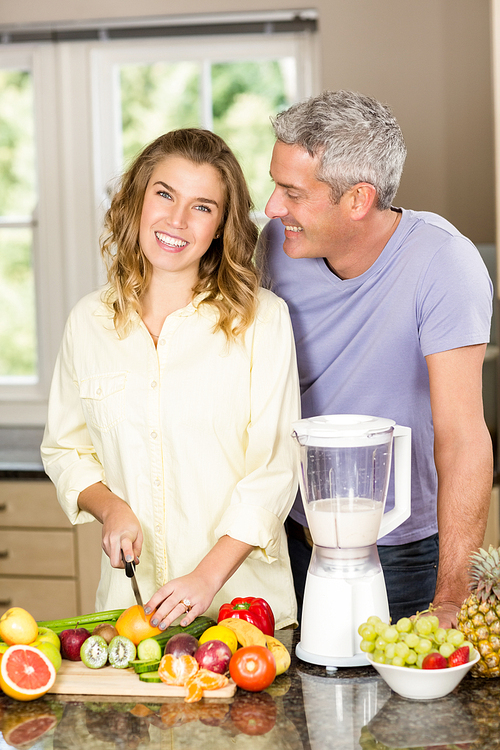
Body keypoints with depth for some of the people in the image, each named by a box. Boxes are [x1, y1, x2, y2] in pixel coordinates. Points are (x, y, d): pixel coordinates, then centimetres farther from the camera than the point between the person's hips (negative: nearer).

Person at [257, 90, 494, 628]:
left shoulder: (443, 265, -25)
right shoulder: (279, 243, -10)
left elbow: (461, 437, -30)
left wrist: (451, 600, -35)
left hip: (399, 554, -4)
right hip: (294, 536, 4)